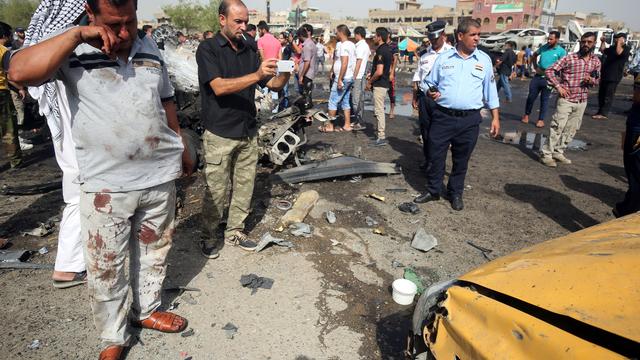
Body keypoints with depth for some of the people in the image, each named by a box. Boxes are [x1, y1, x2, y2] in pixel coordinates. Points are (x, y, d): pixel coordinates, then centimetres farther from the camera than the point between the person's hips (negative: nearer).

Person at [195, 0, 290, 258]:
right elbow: (219, 87, -21)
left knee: (245, 186, 10)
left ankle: (234, 232, 25)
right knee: (216, 190, 2)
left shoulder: (249, 51, 11)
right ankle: (208, 235, 19)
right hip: (220, 134, -5)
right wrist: (257, 75, -31)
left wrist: (285, 75, -13)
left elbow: (273, 85, 9)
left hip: (248, 133, 6)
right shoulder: (208, 49, -6)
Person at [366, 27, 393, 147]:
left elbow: (379, 72, -24)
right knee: (379, 109, 18)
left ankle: (381, 138, -2)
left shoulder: (381, 51, -19)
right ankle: (379, 132, 27)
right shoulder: (388, 49, 12)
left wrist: (370, 82, -11)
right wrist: (371, 74, 17)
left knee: (379, 110, -5)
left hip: (379, 84, -10)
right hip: (384, 83, 10)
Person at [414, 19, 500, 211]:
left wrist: (495, 117, 6)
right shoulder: (443, 58, 4)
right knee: (435, 156, 5)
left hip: (470, 119, 1)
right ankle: (433, 190, 23)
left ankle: (455, 193, 27)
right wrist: (430, 92, -11)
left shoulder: (484, 60, 6)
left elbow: (490, 90, 9)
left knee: (461, 159, 10)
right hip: (443, 116, 0)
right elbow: (429, 83, 12)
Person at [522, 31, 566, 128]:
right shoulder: (544, 47, 4)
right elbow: (534, 55, 21)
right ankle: (526, 115, 22)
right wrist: (535, 67, 10)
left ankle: (541, 119, 14)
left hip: (548, 78, -3)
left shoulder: (561, 51, -8)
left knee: (544, 99, 5)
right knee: (531, 96, 6)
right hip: (538, 76, 3)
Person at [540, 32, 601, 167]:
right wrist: (558, 86, -14)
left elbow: (597, 79, 18)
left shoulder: (596, 61, 7)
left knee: (571, 129, 10)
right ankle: (546, 154, 0)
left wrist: (591, 80, -6)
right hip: (566, 100, -5)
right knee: (557, 128, -8)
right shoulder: (569, 58, -9)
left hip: (582, 101, 5)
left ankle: (558, 152, 23)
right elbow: (549, 70, -9)